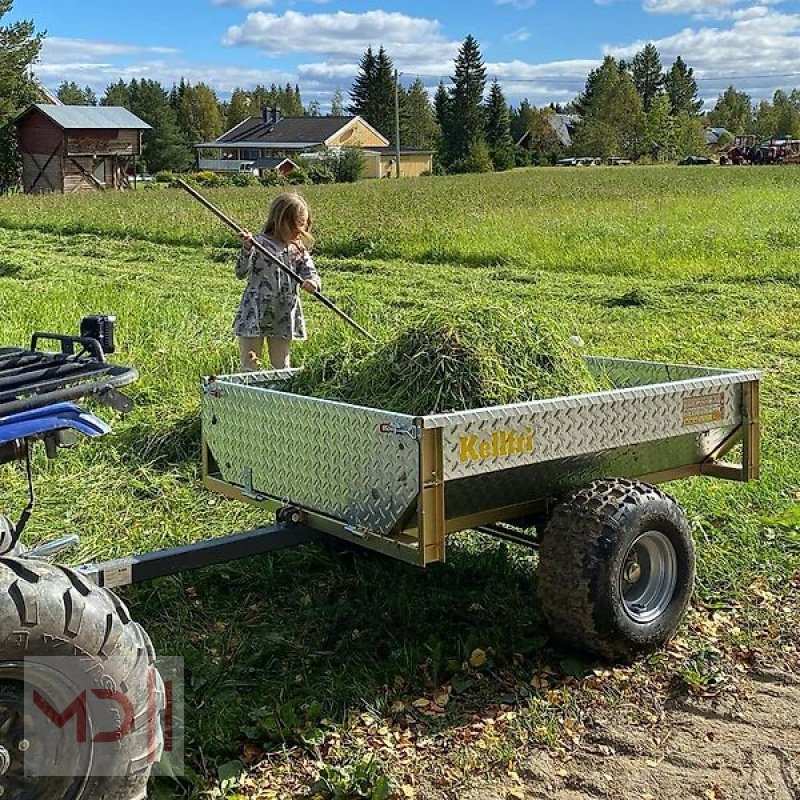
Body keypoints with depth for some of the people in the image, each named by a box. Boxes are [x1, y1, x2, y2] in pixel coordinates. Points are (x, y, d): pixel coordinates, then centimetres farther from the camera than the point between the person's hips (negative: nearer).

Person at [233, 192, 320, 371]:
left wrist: (313, 283, -24)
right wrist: (247, 249, -28)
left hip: (284, 319, 4)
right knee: (250, 368, 5)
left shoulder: (299, 249, 5)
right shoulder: (259, 243, -9)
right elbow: (241, 273, -12)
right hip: (254, 316, -4)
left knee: (282, 368, 15)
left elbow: (311, 274, 0)